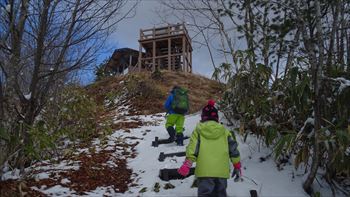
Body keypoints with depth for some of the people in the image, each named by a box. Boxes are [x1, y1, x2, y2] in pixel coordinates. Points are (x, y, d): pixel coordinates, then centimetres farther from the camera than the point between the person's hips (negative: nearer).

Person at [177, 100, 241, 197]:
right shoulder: (224, 131, 8)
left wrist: (187, 164, -5)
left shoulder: (198, 130, 1)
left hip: (204, 171, -3)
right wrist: (237, 166, 19)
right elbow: (233, 149, 10)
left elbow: (192, 148, -7)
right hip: (222, 171, 3)